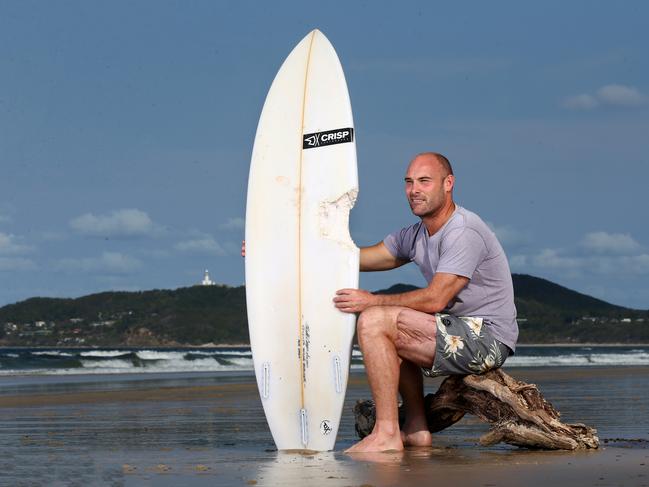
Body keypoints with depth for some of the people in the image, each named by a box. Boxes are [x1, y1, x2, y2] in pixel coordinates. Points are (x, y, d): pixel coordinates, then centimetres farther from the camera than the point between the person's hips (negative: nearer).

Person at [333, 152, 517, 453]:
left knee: (374, 321, -17)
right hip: (463, 333, 10)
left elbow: (435, 300, -21)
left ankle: (386, 436, -19)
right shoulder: (416, 235, 14)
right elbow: (360, 259, 14)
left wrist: (373, 301, -16)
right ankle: (416, 430, 17)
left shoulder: (463, 233, -15)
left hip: (487, 339, -10)